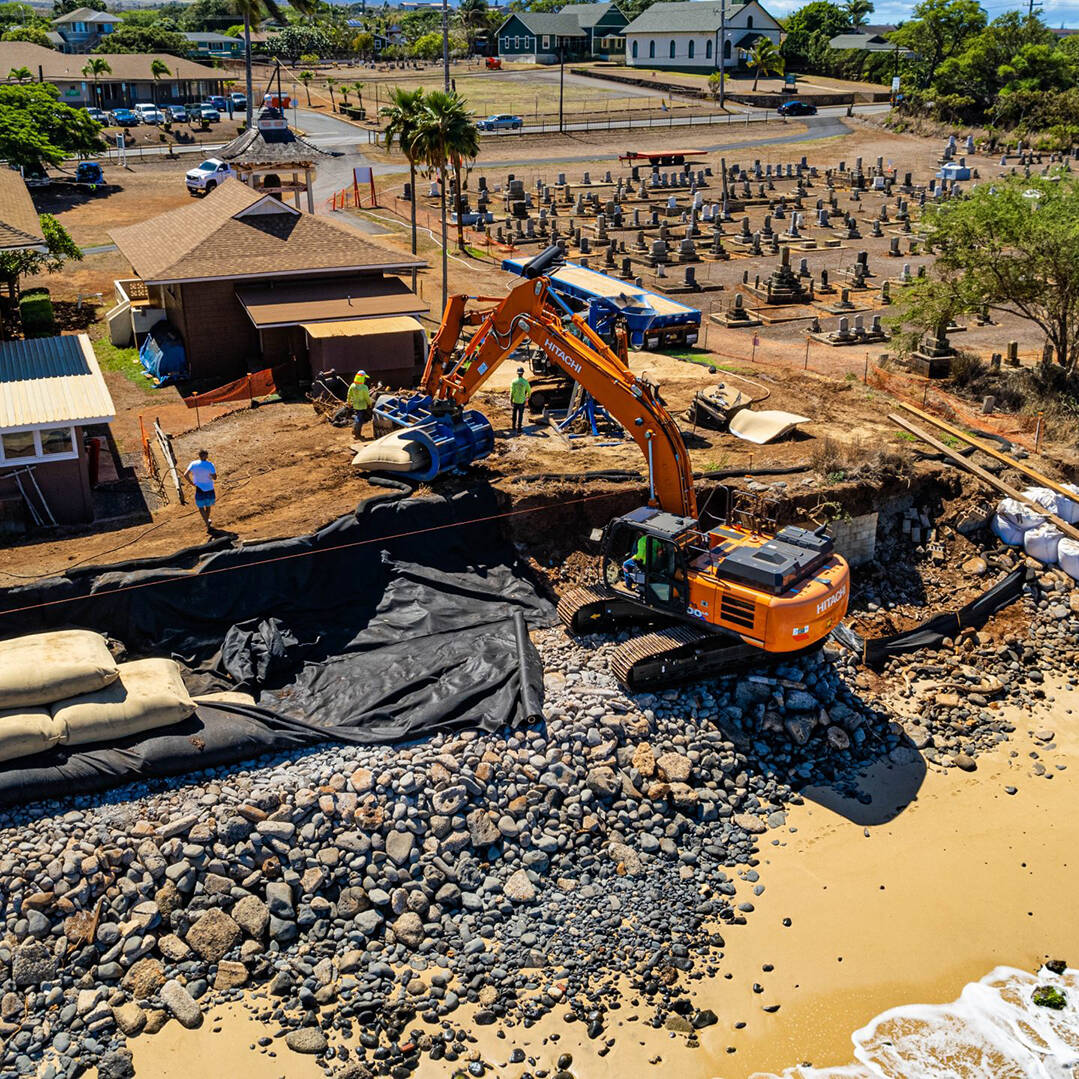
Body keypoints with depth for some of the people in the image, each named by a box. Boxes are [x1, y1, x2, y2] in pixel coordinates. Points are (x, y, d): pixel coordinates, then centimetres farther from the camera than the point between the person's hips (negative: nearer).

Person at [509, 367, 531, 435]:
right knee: (520, 415, 6)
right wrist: (528, 397, 20)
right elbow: (529, 391, -1)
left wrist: (511, 401, -1)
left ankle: (514, 428, 29)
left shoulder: (514, 381, -11)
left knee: (514, 414, 20)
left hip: (515, 401, 1)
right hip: (522, 401, -1)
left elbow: (511, 392, -10)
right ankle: (519, 430, 7)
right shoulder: (525, 382, -12)